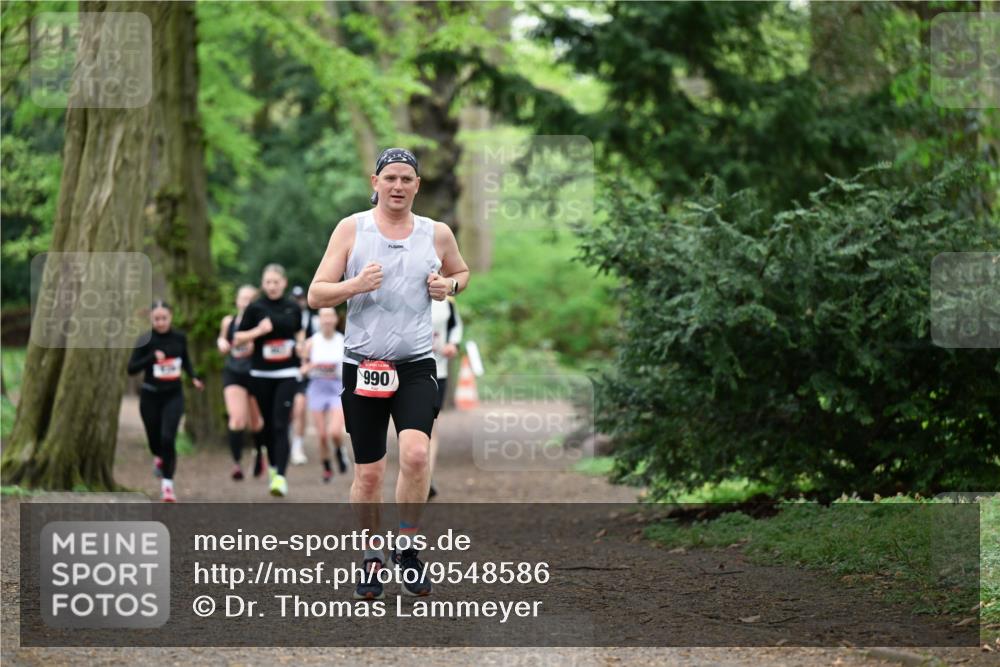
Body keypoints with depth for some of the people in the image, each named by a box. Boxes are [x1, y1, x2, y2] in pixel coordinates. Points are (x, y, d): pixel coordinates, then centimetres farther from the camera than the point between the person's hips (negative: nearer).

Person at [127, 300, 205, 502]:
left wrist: (194, 378, 4)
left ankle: (167, 484, -10)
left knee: (168, 438, -16)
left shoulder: (180, 338, -2)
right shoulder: (146, 341, -11)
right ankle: (159, 457, 50)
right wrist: (151, 358, -27)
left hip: (173, 396, 0)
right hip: (151, 396, 0)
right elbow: (131, 368, -15)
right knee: (155, 439, 12)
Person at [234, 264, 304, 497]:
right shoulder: (255, 308, -2)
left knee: (281, 425, -12)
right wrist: (258, 331, -18)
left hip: (287, 374, -1)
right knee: (268, 424, 10)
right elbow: (237, 339, -2)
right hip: (261, 375, 1)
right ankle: (273, 466, 31)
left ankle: (281, 477, -19)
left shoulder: (293, 308, 5)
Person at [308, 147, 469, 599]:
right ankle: (371, 559, 21)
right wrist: (356, 285, -18)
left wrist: (449, 285, 4)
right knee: (368, 472, 4)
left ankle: (407, 547, -2)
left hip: (416, 364, 0)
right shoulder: (352, 229, 1)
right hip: (363, 363, 0)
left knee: (416, 453, -21)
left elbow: (462, 273, 27)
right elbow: (316, 294, 0)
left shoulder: (437, 234, 6)